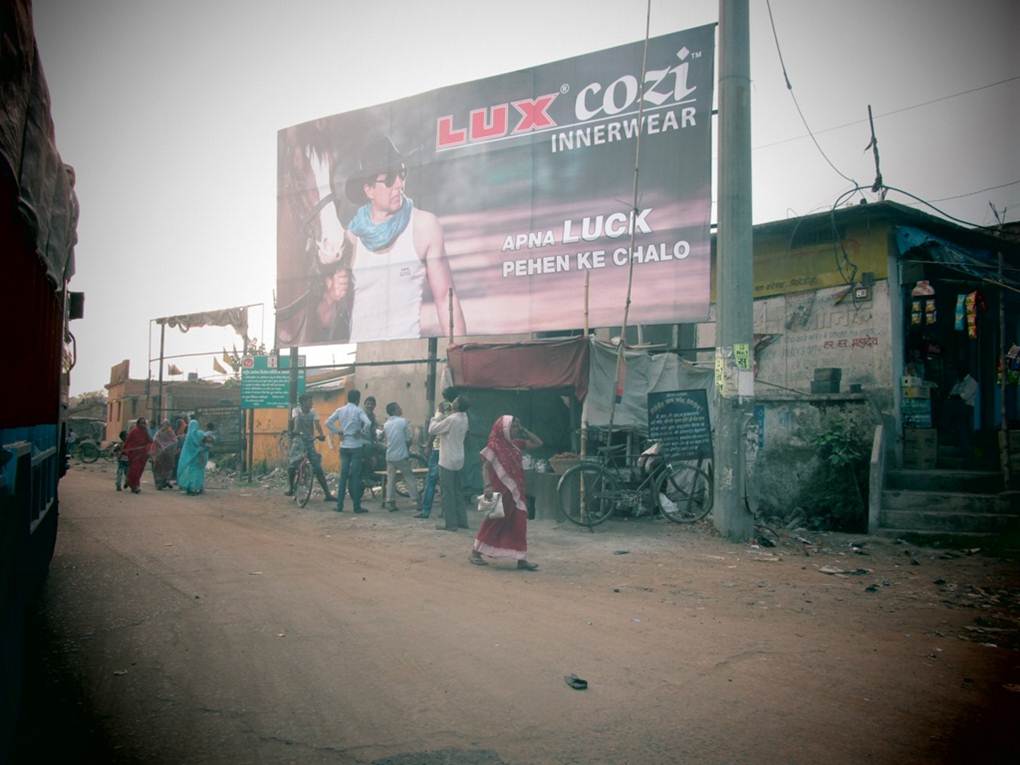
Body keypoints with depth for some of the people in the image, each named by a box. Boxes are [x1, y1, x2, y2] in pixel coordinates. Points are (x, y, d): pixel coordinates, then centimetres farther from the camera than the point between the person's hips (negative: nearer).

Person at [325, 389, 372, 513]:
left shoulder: (340, 410, 6)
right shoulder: (358, 410, -8)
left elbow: (328, 422, 1)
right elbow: (368, 423, -23)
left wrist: (338, 431, 6)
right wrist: (362, 432, -7)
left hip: (344, 446, 4)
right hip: (356, 446, -4)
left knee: (343, 475, 9)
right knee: (355, 476, -1)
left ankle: (339, 505, 8)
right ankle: (357, 506, 1)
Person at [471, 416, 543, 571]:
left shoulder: (515, 444, 9)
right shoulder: (494, 446, -10)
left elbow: (537, 443, 12)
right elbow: (486, 467, -14)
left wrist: (523, 430, 3)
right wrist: (488, 486, -26)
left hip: (516, 492, 6)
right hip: (500, 492, -6)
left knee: (519, 524, 3)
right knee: (494, 522, 3)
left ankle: (521, 559, 6)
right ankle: (475, 552, 18)